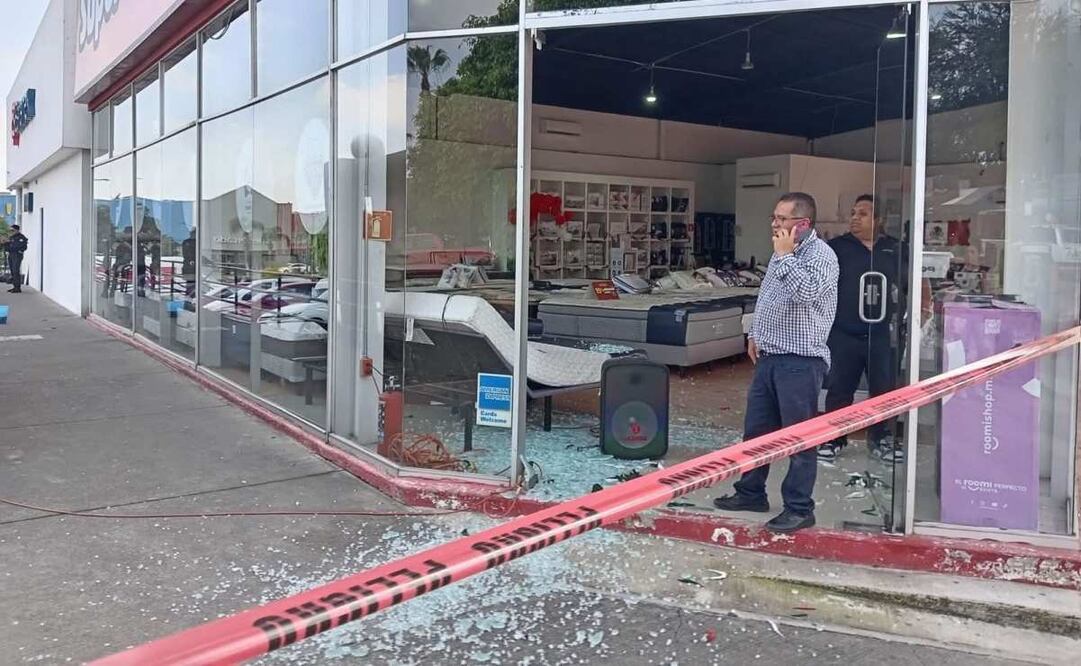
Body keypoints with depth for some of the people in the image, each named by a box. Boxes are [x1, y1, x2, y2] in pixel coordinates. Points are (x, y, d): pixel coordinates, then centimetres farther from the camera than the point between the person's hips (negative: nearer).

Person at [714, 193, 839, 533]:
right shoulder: (783, 253, 15)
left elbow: (805, 293, -29)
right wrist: (755, 334, 17)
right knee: (755, 430, 15)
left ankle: (799, 508, 8)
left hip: (801, 361, -9)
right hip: (769, 357, 9)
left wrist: (784, 256, -19)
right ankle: (751, 493, 28)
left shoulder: (820, 254, -11)